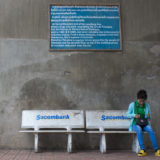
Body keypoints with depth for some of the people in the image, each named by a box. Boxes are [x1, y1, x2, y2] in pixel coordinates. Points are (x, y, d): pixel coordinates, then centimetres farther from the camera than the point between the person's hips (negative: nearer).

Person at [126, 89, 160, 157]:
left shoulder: (147, 106, 8)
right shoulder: (132, 105, 1)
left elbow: (149, 119, 14)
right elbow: (127, 114, 5)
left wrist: (148, 116, -10)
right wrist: (134, 115, -14)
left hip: (145, 124, 2)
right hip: (135, 124, -2)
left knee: (150, 129, -32)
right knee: (139, 129, -37)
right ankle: (143, 150, -39)